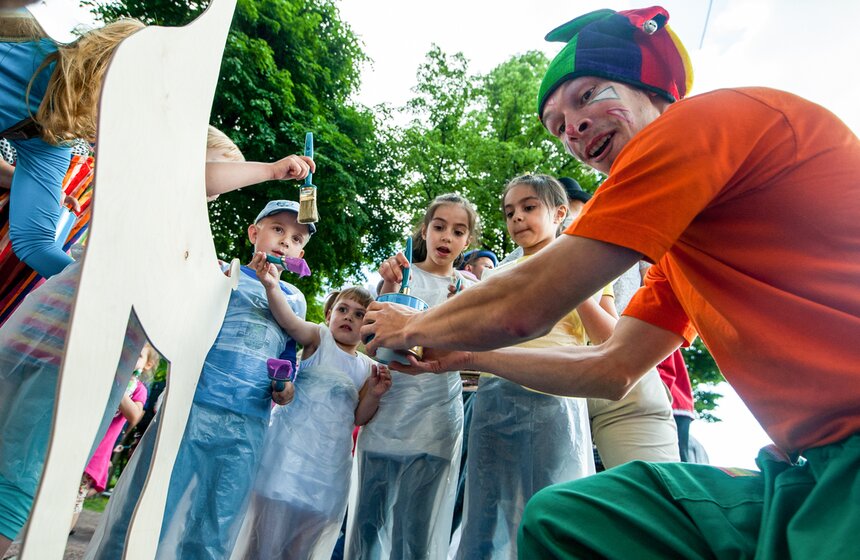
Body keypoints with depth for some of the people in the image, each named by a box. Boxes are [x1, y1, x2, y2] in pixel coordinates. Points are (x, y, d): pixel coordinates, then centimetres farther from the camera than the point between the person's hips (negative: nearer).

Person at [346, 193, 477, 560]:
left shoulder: (468, 289, 9)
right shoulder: (400, 273, 4)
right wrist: (389, 286, -20)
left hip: (435, 420, 1)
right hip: (386, 410, 0)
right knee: (368, 517, 10)